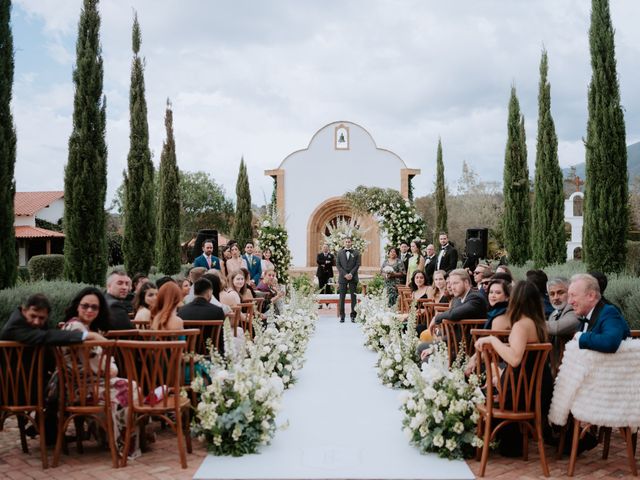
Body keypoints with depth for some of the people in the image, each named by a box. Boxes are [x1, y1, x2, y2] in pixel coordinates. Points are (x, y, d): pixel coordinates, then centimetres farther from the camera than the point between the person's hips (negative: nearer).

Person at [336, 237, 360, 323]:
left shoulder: (356, 253, 8)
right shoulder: (340, 253, 10)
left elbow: (357, 264, 2)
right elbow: (338, 265, 4)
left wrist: (351, 274, -11)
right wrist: (345, 274, -8)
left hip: (353, 277, 0)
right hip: (342, 277, 1)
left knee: (353, 296, 0)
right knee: (342, 297, -2)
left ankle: (353, 316, 4)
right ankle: (342, 316, 2)